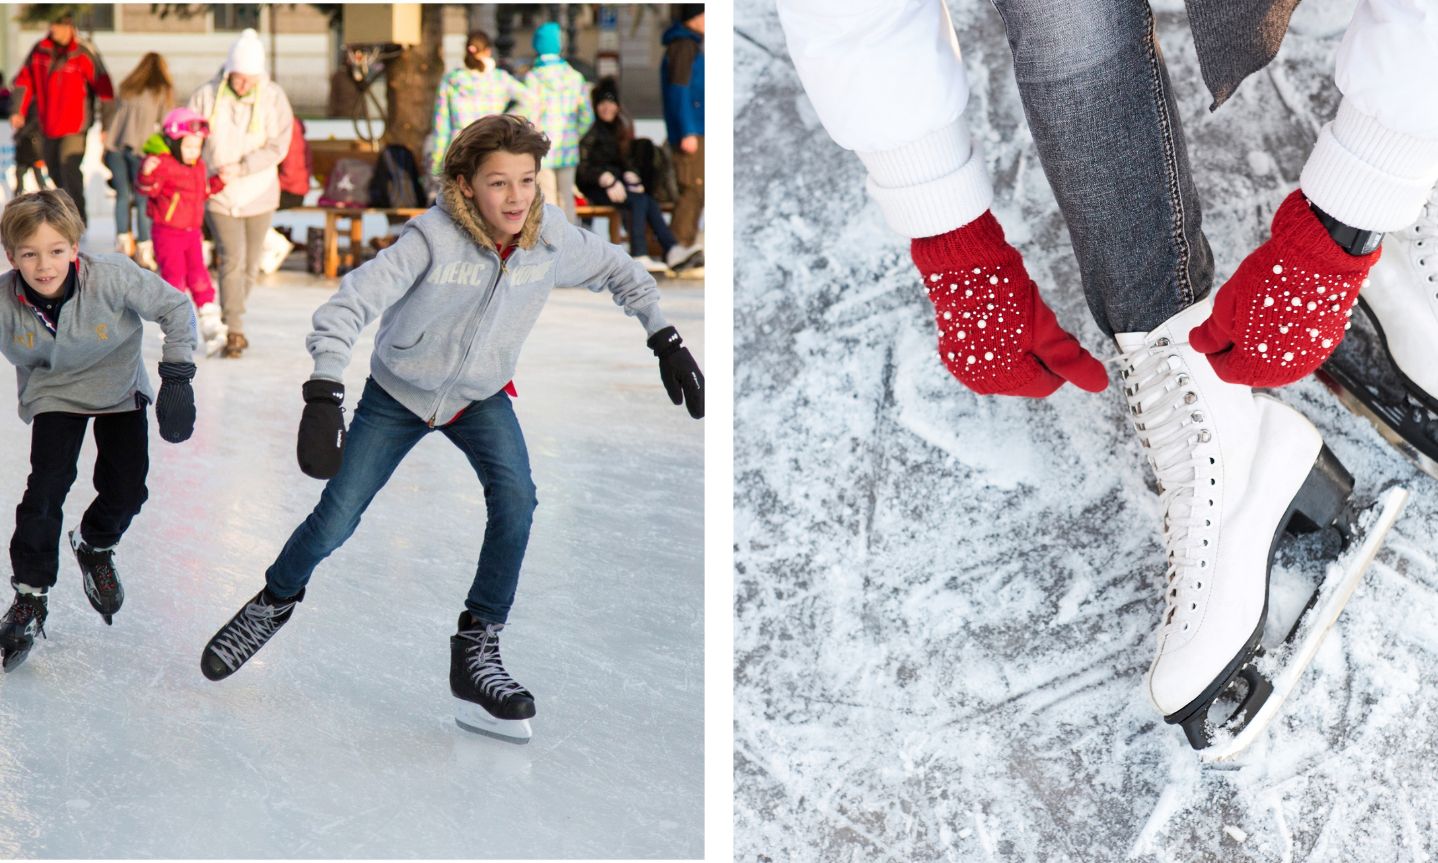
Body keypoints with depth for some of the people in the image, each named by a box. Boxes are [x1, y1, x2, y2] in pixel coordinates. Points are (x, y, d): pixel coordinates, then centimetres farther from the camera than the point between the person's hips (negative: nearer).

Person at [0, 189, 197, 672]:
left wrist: (177, 378, -23)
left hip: (120, 391, 0)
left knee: (126, 491, -3)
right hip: (55, 395, 0)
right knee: (46, 487, -15)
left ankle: (95, 547, 32)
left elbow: (175, 308, -21)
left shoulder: (112, 277, -34)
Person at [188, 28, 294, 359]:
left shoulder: (273, 97, -7)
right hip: (219, 195, -2)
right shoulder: (206, 97, -7)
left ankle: (230, 317, 31)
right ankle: (234, 332, -10)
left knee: (250, 264, 11)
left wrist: (240, 168, -20)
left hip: (259, 193, 2)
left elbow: (278, 146, -10)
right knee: (232, 260, -13)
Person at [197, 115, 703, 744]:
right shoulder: (433, 238, -32)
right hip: (398, 393, -2)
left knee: (515, 497, -22)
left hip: (481, 397, 2)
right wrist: (323, 397, -47)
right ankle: (276, 600, 32)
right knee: (336, 518, -1)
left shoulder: (552, 238, -19)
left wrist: (666, 342, -2)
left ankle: (476, 649, -10)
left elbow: (618, 271, 2)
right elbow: (349, 304, -36)